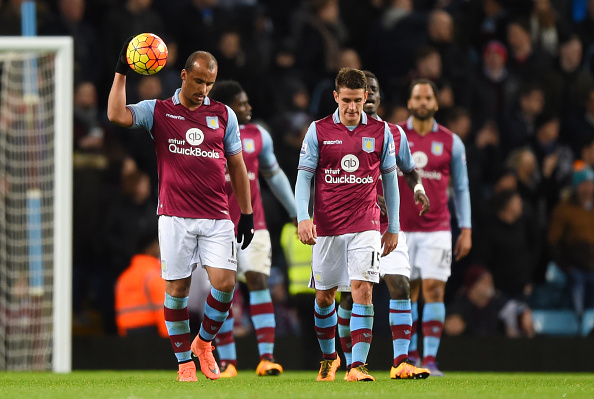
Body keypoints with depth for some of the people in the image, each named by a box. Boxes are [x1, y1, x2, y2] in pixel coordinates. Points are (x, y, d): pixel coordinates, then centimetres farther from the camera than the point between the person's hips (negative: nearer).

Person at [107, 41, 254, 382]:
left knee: (225, 282, -11)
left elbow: (237, 166, 16)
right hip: (175, 216, -1)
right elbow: (117, 115, -12)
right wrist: (122, 72, -14)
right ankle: (185, 360, 11)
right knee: (177, 288, -1)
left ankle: (204, 341, 14)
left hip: (217, 218, 1)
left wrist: (247, 214, 13)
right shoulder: (159, 111, 5)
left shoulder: (224, 114, 11)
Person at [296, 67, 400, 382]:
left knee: (362, 290, -15)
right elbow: (304, 176, 1)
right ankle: (329, 357, 32)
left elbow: (390, 178, 10)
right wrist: (302, 218, -13)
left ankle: (358, 365, -17)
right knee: (324, 295, 10)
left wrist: (394, 227, 10)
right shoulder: (318, 131, 0)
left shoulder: (380, 131, 3)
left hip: (365, 226, -1)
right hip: (326, 226, 1)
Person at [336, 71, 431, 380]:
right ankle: (351, 365, 14)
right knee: (350, 296, 0)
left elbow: (409, 170, 21)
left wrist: (418, 187, -1)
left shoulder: (394, 133, 8)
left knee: (400, 285, -13)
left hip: (388, 225, 2)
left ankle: (400, 362, -14)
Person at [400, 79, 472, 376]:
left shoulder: (451, 142, 4)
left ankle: (430, 360, -10)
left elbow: (461, 188, 10)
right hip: (401, 227, 0)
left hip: (437, 229, 0)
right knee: (407, 292, 3)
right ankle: (411, 356, 16)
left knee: (434, 290, -10)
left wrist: (466, 230, 5)